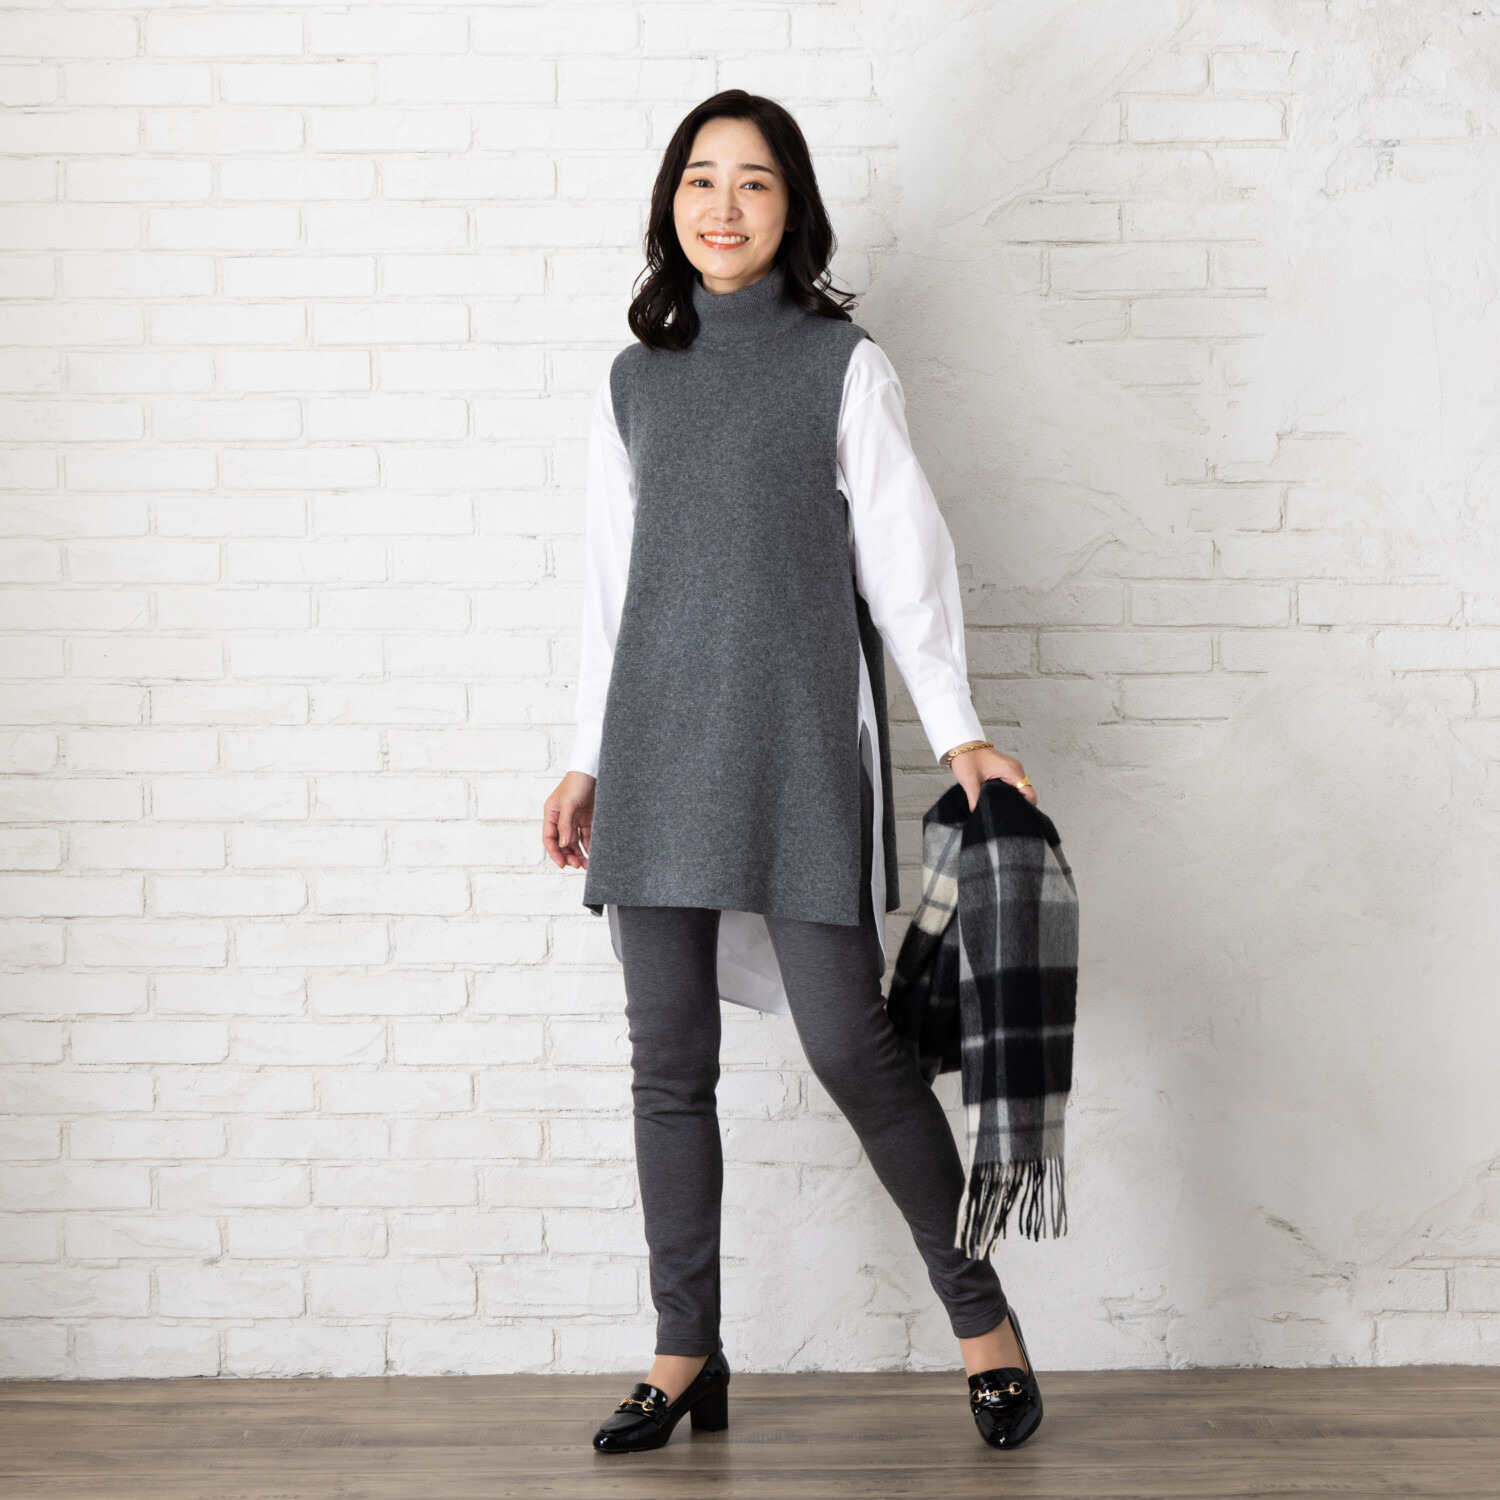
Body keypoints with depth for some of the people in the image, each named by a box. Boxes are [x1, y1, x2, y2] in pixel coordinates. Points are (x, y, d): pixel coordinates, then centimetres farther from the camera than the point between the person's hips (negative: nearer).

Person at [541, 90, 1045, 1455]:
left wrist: (956, 731, -10)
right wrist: (587, 762, 15)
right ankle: (687, 1357, 13)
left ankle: (983, 1316, 9)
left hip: (798, 741, -4)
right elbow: (612, 581, 17)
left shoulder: (844, 367, 3)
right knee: (669, 1064, 4)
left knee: (849, 1043, -8)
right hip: (657, 748, 4)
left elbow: (903, 554, -1)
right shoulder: (636, 381, 14)